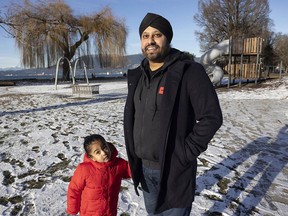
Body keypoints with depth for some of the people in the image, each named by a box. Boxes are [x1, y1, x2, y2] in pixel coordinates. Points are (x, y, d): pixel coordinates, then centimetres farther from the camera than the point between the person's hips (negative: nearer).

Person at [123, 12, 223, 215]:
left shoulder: (190, 72, -15)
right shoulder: (138, 76, 6)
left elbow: (212, 117, -16)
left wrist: (187, 152, -16)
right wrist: (135, 157, 11)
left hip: (174, 169, -6)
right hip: (145, 168, 7)